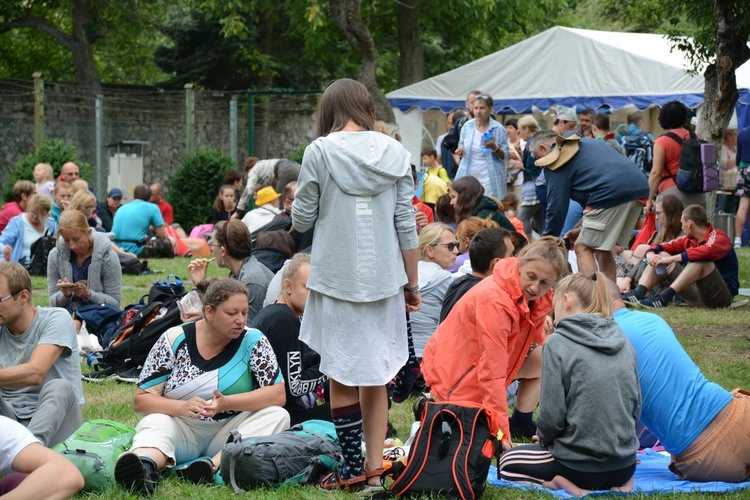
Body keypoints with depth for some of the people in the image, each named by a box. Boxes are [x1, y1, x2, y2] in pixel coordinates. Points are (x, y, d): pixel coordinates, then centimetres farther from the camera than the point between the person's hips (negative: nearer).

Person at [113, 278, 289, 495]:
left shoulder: (253, 341, -2)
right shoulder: (174, 340, -4)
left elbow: (278, 394, -10)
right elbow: (141, 399, -4)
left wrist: (227, 402, -25)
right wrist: (182, 407, -23)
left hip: (230, 431, 1)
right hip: (181, 428, -1)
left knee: (278, 416, -24)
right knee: (155, 423, -30)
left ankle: (213, 465, -44)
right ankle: (145, 463, -65)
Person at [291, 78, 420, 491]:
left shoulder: (320, 152, -7)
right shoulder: (395, 153, 3)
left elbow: (302, 220, -2)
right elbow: (407, 225, 4)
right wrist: (412, 283, 12)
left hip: (336, 278, -3)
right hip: (384, 279, 3)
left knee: (342, 375, 6)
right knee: (376, 375, 11)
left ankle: (353, 469, 8)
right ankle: (374, 467, 10)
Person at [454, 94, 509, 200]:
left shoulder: (498, 129, -4)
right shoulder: (467, 126, 5)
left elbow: (505, 155, -1)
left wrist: (495, 148, -21)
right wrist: (460, 151, -5)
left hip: (489, 179, -3)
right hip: (468, 176, 3)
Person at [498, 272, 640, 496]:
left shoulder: (558, 343, -13)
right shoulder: (623, 341, 3)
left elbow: (551, 417, -14)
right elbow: (636, 406, 8)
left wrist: (543, 438, 7)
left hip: (582, 466, -6)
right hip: (625, 465, 6)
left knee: (507, 464, 20)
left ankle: (573, 487, -5)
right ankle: (617, 483, 8)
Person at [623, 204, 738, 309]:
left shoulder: (718, 237, -11)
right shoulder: (689, 240, 11)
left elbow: (707, 251, -33)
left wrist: (672, 259, -33)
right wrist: (651, 253, -15)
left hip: (723, 296, -7)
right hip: (695, 296, 7)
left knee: (702, 260, -33)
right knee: (661, 256, 1)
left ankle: (664, 297, -40)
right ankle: (638, 294, -22)